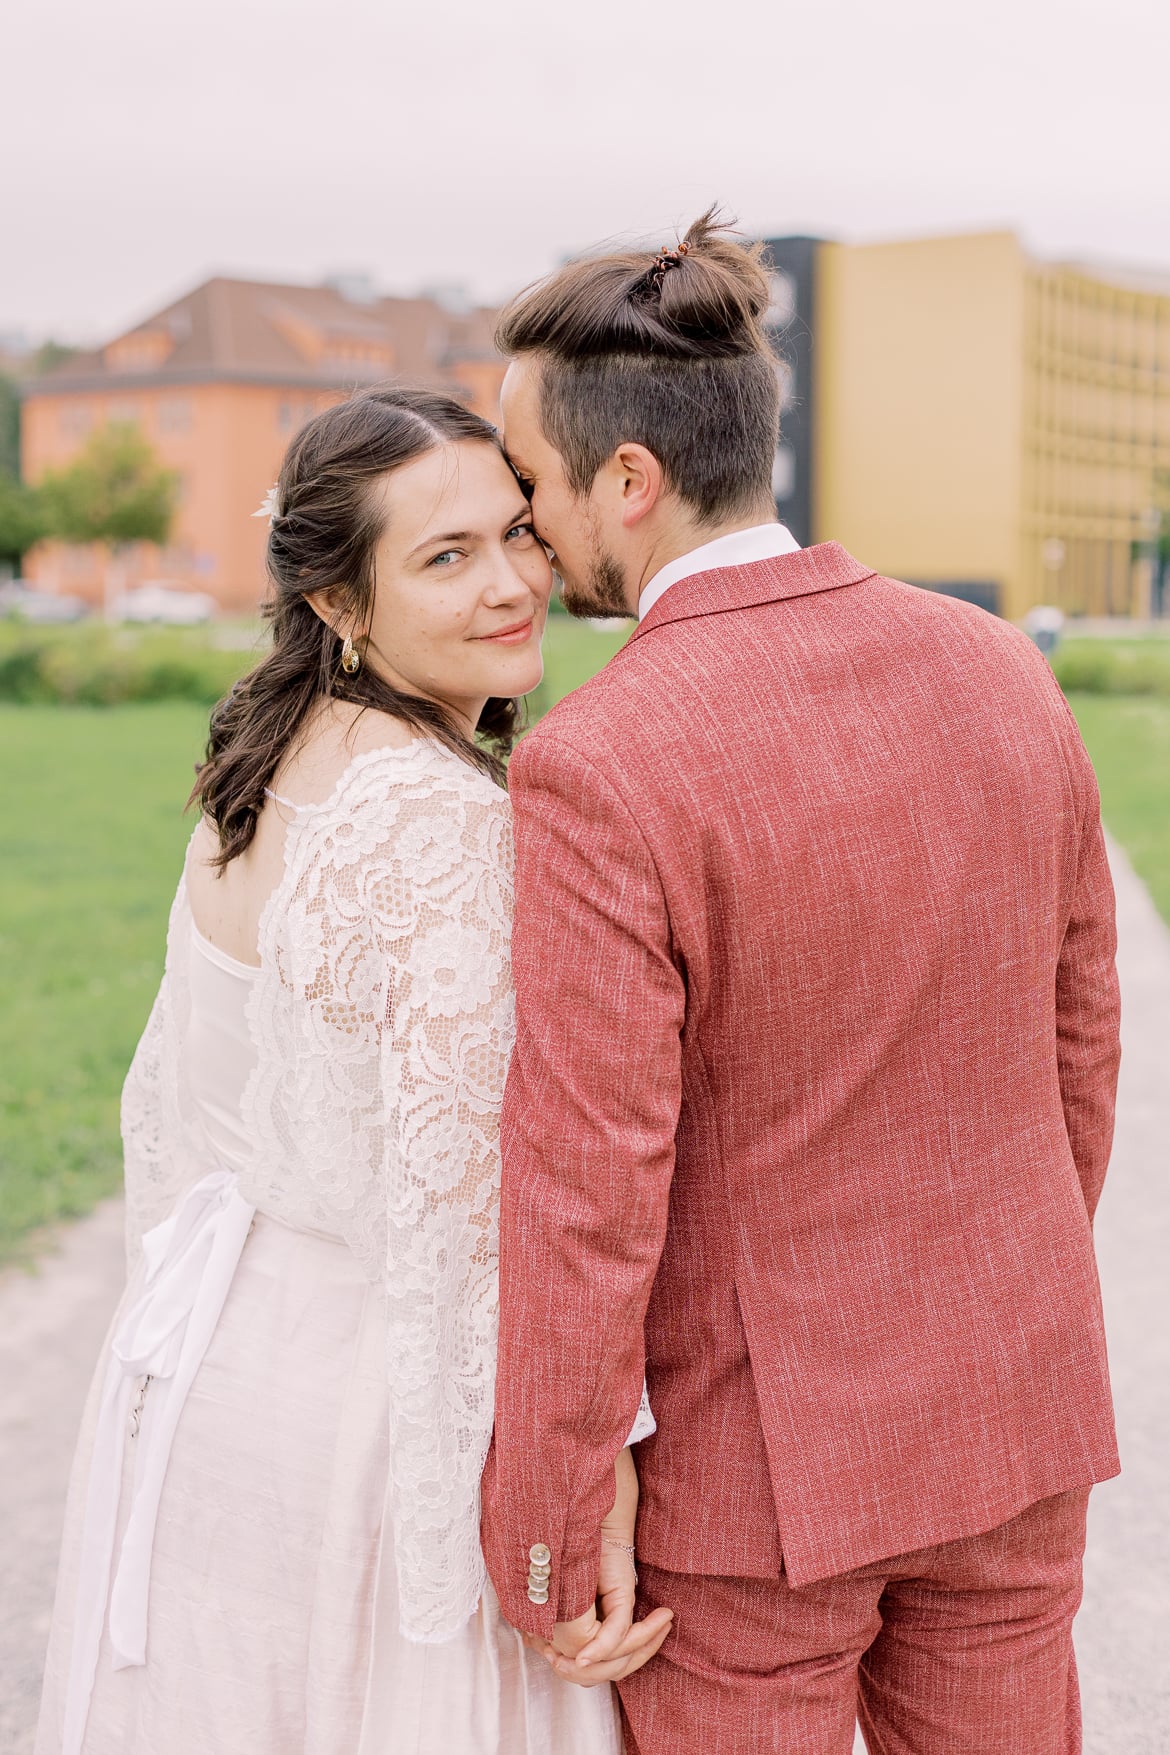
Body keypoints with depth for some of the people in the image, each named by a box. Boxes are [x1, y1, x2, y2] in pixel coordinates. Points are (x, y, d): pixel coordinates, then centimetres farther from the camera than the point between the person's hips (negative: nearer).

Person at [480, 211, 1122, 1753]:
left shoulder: (600, 772, -25)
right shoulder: (999, 674, -5)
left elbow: (588, 1202, -24)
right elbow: (1072, 1030, 5)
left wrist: (542, 1553, -10)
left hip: (757, 1444, -5)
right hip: (1001, 1405, 6)